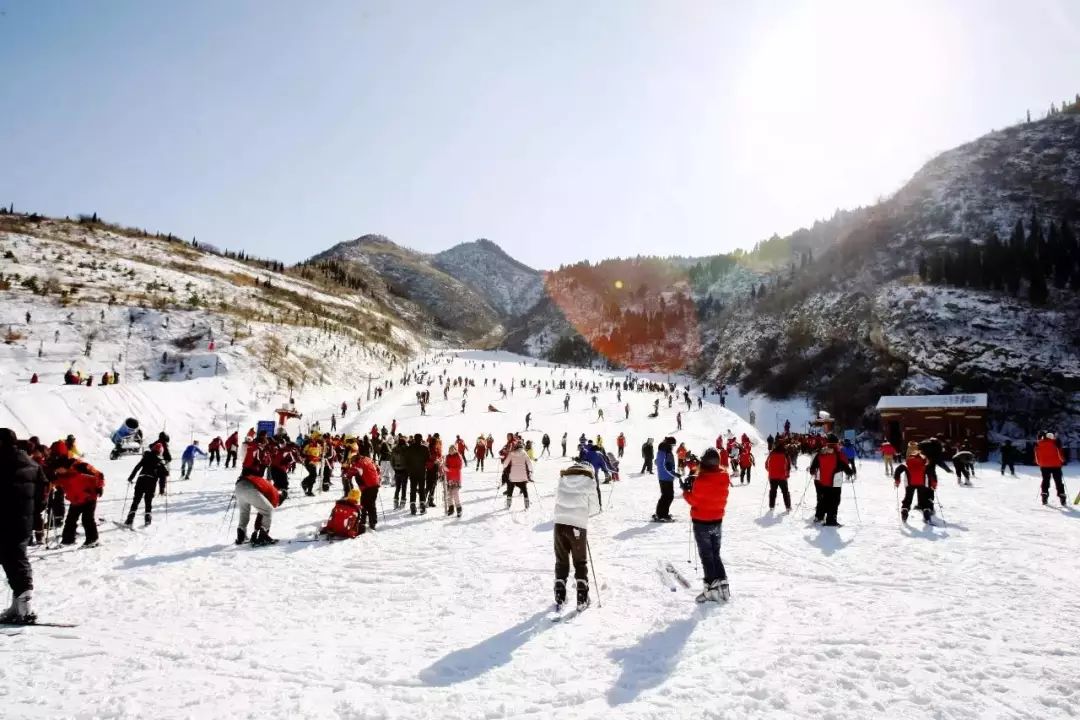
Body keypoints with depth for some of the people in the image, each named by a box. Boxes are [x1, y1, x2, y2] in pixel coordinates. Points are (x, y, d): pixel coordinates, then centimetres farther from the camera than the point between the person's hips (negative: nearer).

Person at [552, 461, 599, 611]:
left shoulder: (563, 479, 11)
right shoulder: (589, 481, 3)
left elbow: (558, 499, 12)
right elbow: (593, 508, 5)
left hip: (560, 523, 2)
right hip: (578, 525, -2)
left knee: (561, 561, 16)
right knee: (580, 563, 14)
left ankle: (559, 598, 17)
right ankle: (582, 599, 13)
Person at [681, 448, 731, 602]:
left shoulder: (701, 480, -23)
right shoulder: (724, 478, -3)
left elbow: (694, 500, -16)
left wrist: (686, 490, 0)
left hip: (701, 523, -6)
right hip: (717, 521, 6)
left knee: (706, 555, 4)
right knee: (715, 554, 19)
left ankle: (712, 588, 4)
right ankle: (722, 585, 19)